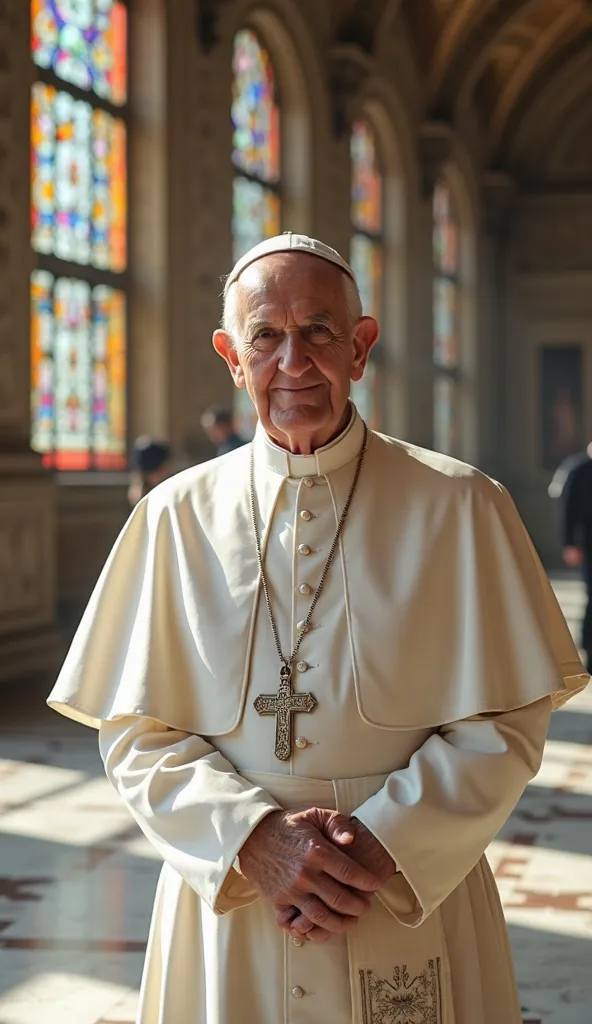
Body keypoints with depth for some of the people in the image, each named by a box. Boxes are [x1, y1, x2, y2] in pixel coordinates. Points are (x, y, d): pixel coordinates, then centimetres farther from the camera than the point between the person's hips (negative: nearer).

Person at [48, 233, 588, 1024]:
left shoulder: (457, 508, -4)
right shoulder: (178, 517, 0)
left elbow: (506, 726, -5)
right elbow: (136, 736, 0)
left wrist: (380, 843, -16)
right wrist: (253, 837, -15)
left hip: (411, 912, -1)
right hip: (227, 911, 1)